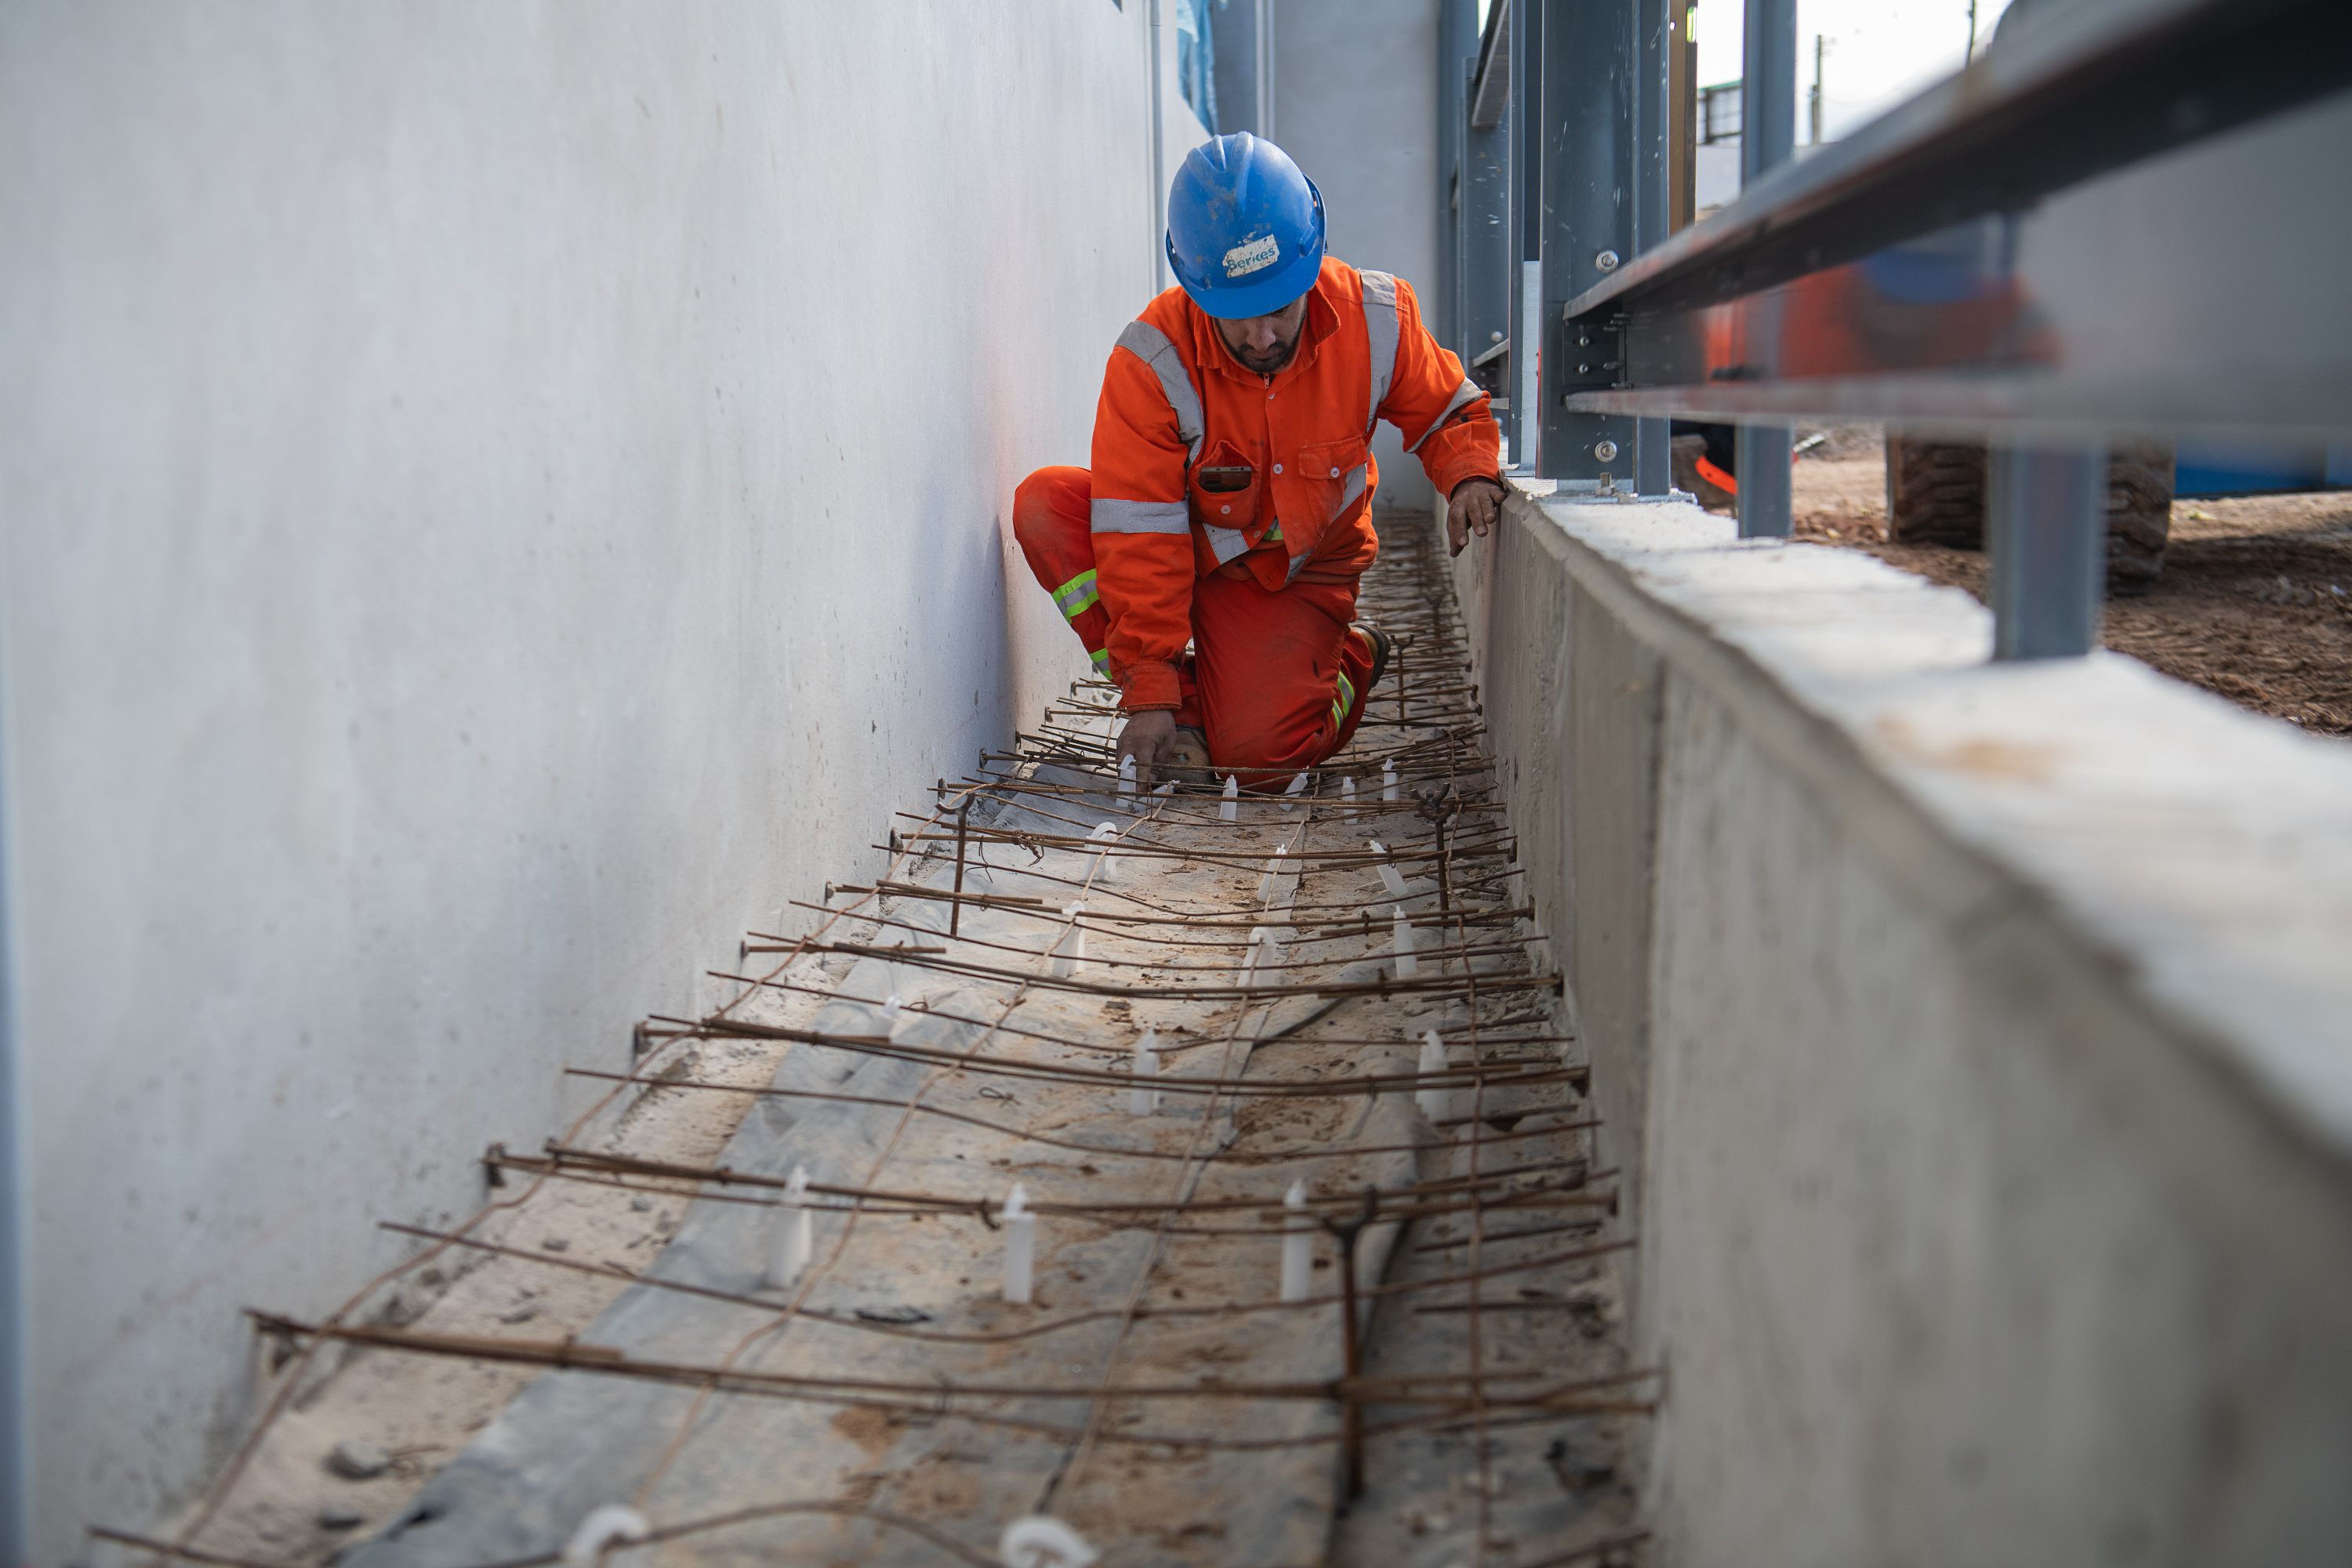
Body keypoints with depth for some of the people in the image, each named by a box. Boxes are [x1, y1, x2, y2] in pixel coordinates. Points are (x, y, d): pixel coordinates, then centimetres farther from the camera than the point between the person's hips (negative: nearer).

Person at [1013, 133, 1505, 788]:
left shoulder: (1375, 321, -19)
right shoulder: (1152, 362, -26)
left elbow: (1450, 413, 0)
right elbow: (1140, 540, -24)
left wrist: (1470, 475, -24)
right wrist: (1150, 696, -27)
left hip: (1299, 574, -1)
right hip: (1188, 553, 1)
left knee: (1257, 756, -25)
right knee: (1045, 503, -27)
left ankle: (1352, 658, 11)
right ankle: (1184, 703, -17)